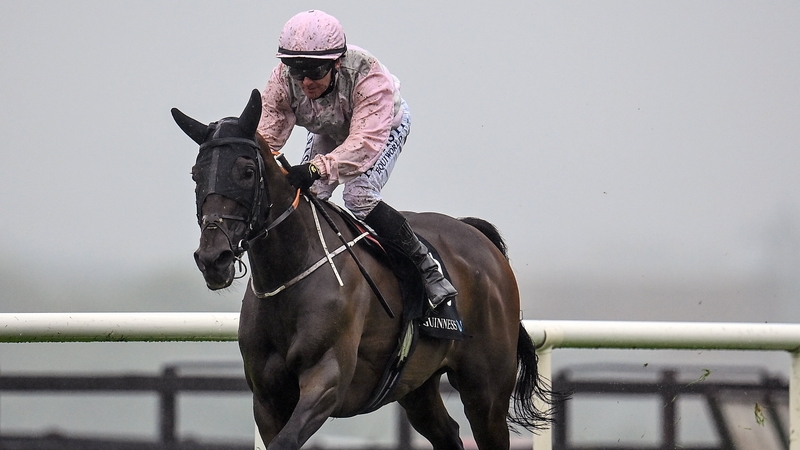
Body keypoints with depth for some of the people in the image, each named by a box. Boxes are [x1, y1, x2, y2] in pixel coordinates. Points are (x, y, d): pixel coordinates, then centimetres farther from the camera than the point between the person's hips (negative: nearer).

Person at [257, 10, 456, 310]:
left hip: (386, 126, -5)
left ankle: (427, 267, -16)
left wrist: (316, 168, -72)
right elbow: (265, 138, -34)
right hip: (329, 133, 5)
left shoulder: (369, 77, -45)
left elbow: (366, 142, -56)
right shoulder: (282, 81, -31)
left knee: (359, 198, -25)